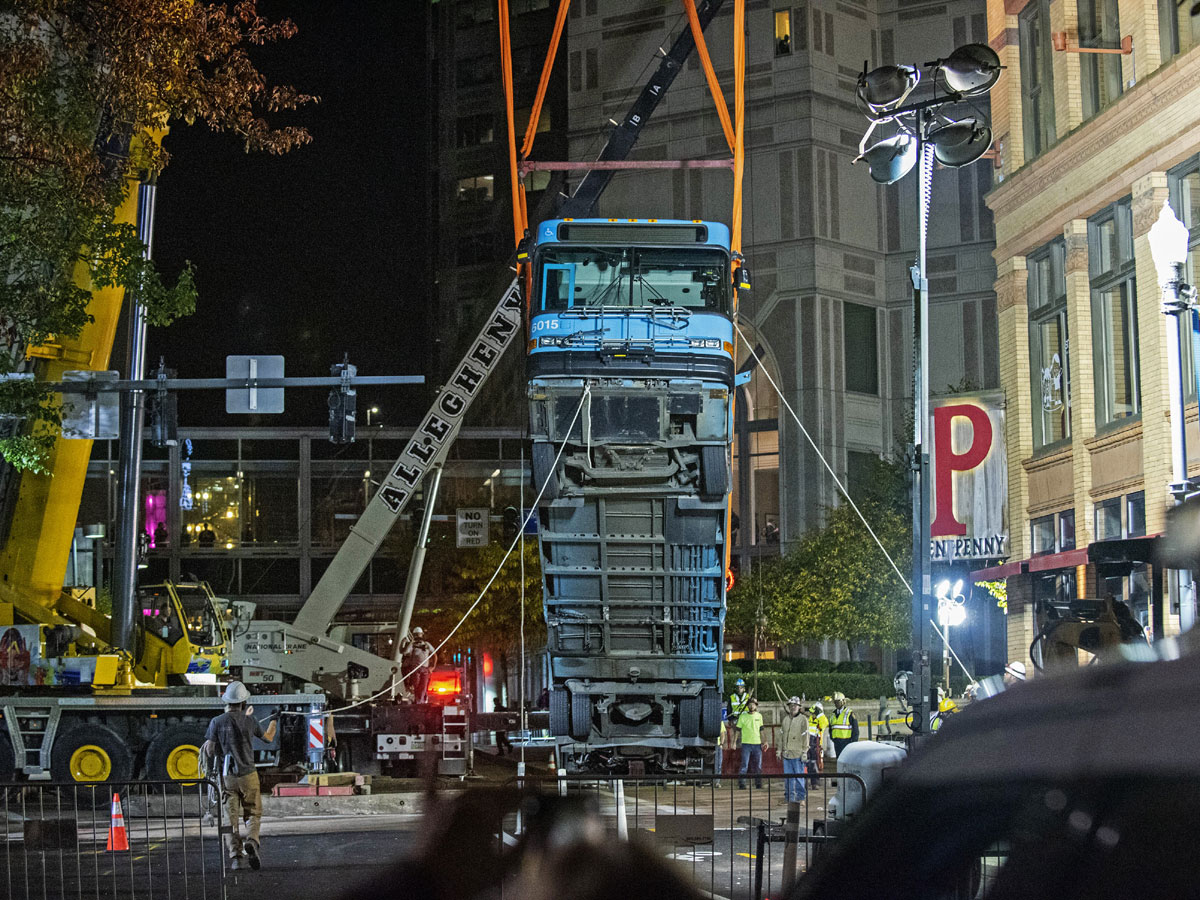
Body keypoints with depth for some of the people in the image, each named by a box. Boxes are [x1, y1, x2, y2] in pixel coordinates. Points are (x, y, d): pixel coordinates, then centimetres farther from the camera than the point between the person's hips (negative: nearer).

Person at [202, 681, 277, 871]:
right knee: (253, 814, 9)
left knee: (231, 817, 6)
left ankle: (235, 854, -2)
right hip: (248, 774, 0)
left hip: (226, 776, 0)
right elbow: (268, 738, 14)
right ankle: (252, 841, -18)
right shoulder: (250, 720, -2)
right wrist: (274, 722, 33)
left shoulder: (217, 722, -5)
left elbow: (209, 750, -7)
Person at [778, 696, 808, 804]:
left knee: (799, 776, -1)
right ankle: (789, 797, 12)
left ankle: (800, 797, 6)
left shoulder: (803, 719, -2)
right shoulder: (785, 719, 14)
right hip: (786, 753, 5)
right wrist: (780, 749, 15)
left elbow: (805, 737, -5)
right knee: (788, 776, 6)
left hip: (797, 754, -5)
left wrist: (804, 751, -9)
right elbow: (781, 735, 19)